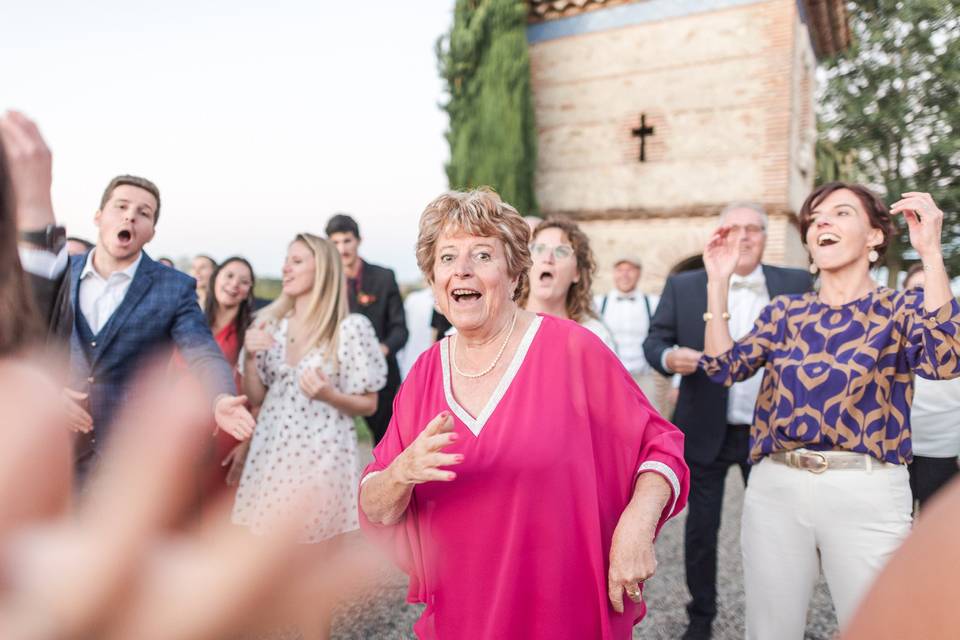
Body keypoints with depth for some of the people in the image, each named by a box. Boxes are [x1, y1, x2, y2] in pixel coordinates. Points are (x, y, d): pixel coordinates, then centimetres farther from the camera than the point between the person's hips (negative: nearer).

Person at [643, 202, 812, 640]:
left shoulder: (797, 285, 0)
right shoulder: (683, 286, -1)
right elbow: (654, 340, -1)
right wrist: (669, 357, -23)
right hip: (705, 432, 0)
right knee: (701, 528, 11)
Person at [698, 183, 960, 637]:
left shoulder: (902, 308, 1)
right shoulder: (785, 311, 10)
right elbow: (725, 366, 0)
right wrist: (718, 282, -5)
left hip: (865, 494, -3)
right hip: (775, 488, 3)